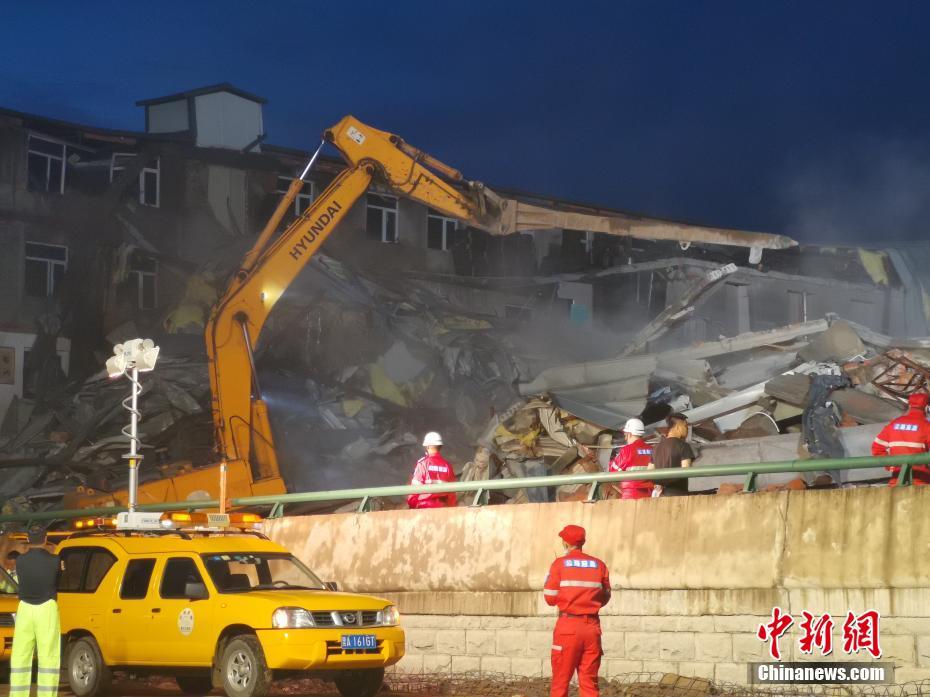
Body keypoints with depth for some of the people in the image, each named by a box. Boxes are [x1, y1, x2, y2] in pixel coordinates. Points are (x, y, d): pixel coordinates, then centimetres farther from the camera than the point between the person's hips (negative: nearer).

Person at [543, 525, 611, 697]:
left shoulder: (559, 564, -3)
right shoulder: (599, 565, 5)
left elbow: (550, 599, -4)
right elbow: (605, 598, 10)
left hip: (568, 626, -3)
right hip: (592, 627, 3)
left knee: (560, 682, 4)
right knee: (589, 682, 5)